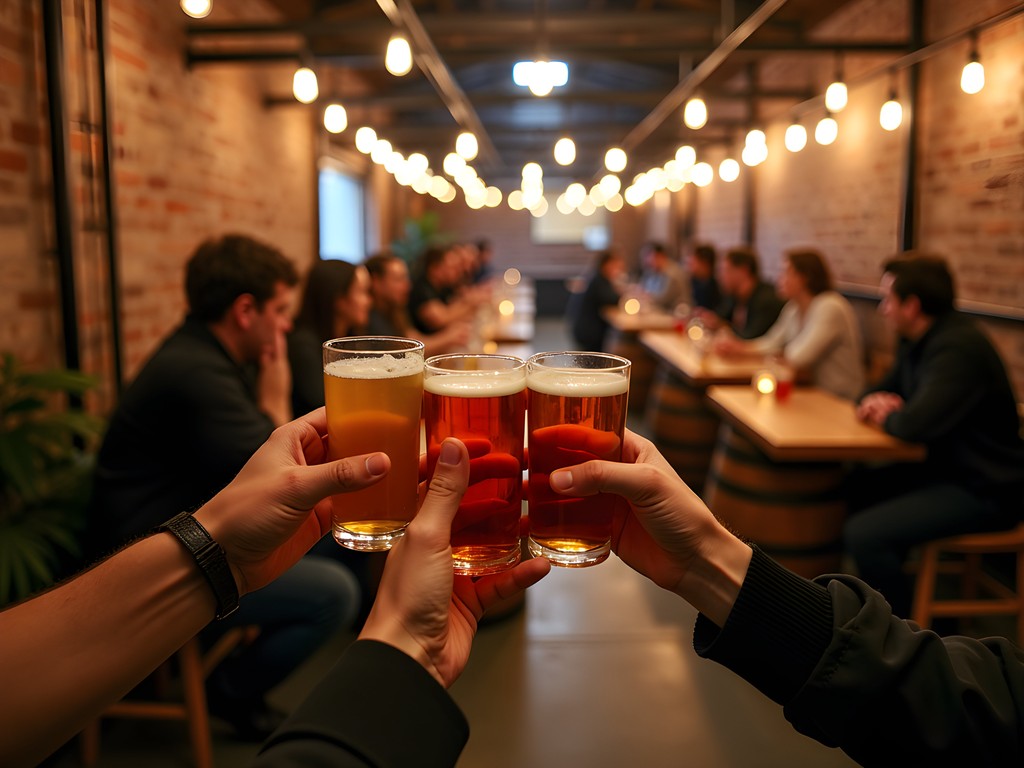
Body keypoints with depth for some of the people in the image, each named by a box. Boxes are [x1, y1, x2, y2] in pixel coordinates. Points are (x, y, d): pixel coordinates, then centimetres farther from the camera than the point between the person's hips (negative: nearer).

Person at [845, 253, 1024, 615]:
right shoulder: (917, 343, 7)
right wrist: (876, 402, -6)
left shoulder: (959, 347, -24)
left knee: (863, 533, -23)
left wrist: (887, 416, -10)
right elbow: (878, 391, 19)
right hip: (947, 468, 10)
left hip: (985, 490, -10)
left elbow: (915, 425, -34)